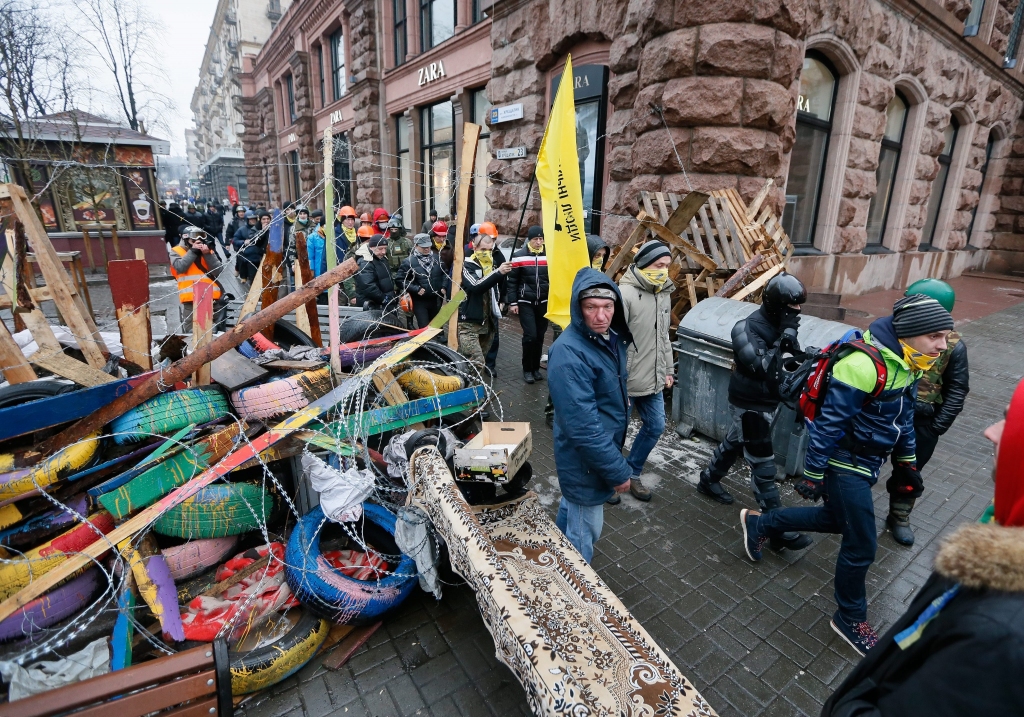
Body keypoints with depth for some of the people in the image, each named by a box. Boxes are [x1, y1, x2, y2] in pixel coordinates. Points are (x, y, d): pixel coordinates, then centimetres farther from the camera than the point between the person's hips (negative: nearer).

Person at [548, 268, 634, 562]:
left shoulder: (612, 336, -4)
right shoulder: (569, 354, -32)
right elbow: (583, 426, -32)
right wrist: (618, 470, -25)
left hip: (604, 446, 9)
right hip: (586, 459, -9)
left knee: (572, 506, 30)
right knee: (586, 529, 11)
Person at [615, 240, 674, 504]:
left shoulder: (664, 293, 8)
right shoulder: (625, 293, -19)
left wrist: (667, 370, 18)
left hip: (653, 379, 8)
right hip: (625, 381, -8)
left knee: (655, 427, 17)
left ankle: (632, 473, 36)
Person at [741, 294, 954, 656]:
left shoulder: (904, 364, 1)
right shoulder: (863, 365, -28)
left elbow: (904, 416, 15)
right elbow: (829, 423, -25)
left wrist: (907, 462, 20)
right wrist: (812, 474, -20)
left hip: (865, 462, 10)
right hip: (844, 464, -10)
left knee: (836, 519, 25)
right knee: (861, 545, 3)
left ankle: (758, 523, 40)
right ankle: (850, 619, 26)